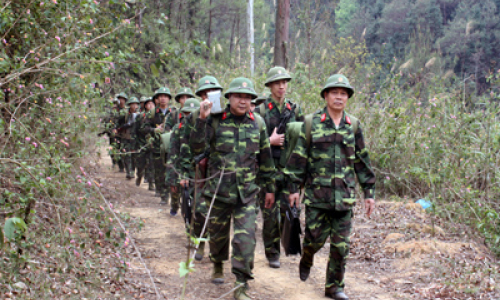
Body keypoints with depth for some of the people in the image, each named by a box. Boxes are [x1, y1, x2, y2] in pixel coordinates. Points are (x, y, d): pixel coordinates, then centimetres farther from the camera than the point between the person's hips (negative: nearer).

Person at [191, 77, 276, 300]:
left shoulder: (258, 123, 4)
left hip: (247, 192, 1)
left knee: (245, 238, -8)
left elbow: (265, 158, 11)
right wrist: (202, 120, -25)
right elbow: (197, 147, -14)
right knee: (218, 233, 15)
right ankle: (218, 266, 43)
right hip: (219, 189, 0)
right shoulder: (215, 120, -4)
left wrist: (269, 188, 13)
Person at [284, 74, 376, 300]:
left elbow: (362, 161, 12)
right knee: (314, 238, 4)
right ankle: (306, 262, 37)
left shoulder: (353, 125, 7)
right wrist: (294, 187, -3)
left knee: (340, 245, 3)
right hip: (317, 194, -2)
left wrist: (369, 192, 10)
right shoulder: (311, 123, -2)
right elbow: (299, 157, -1)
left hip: (344, 196, 2)